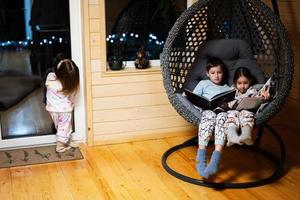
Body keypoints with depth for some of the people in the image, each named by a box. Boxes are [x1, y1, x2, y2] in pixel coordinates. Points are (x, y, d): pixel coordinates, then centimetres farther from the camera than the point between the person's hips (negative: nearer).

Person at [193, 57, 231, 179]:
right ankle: (200, 159, -49)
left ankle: (215, 160, -54)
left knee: (222, 117, -38)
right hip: (207, 110, -1)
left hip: (223, 111, 1)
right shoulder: (203, 83, 28)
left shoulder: (228, 89, 33)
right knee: (209, 115, -39)